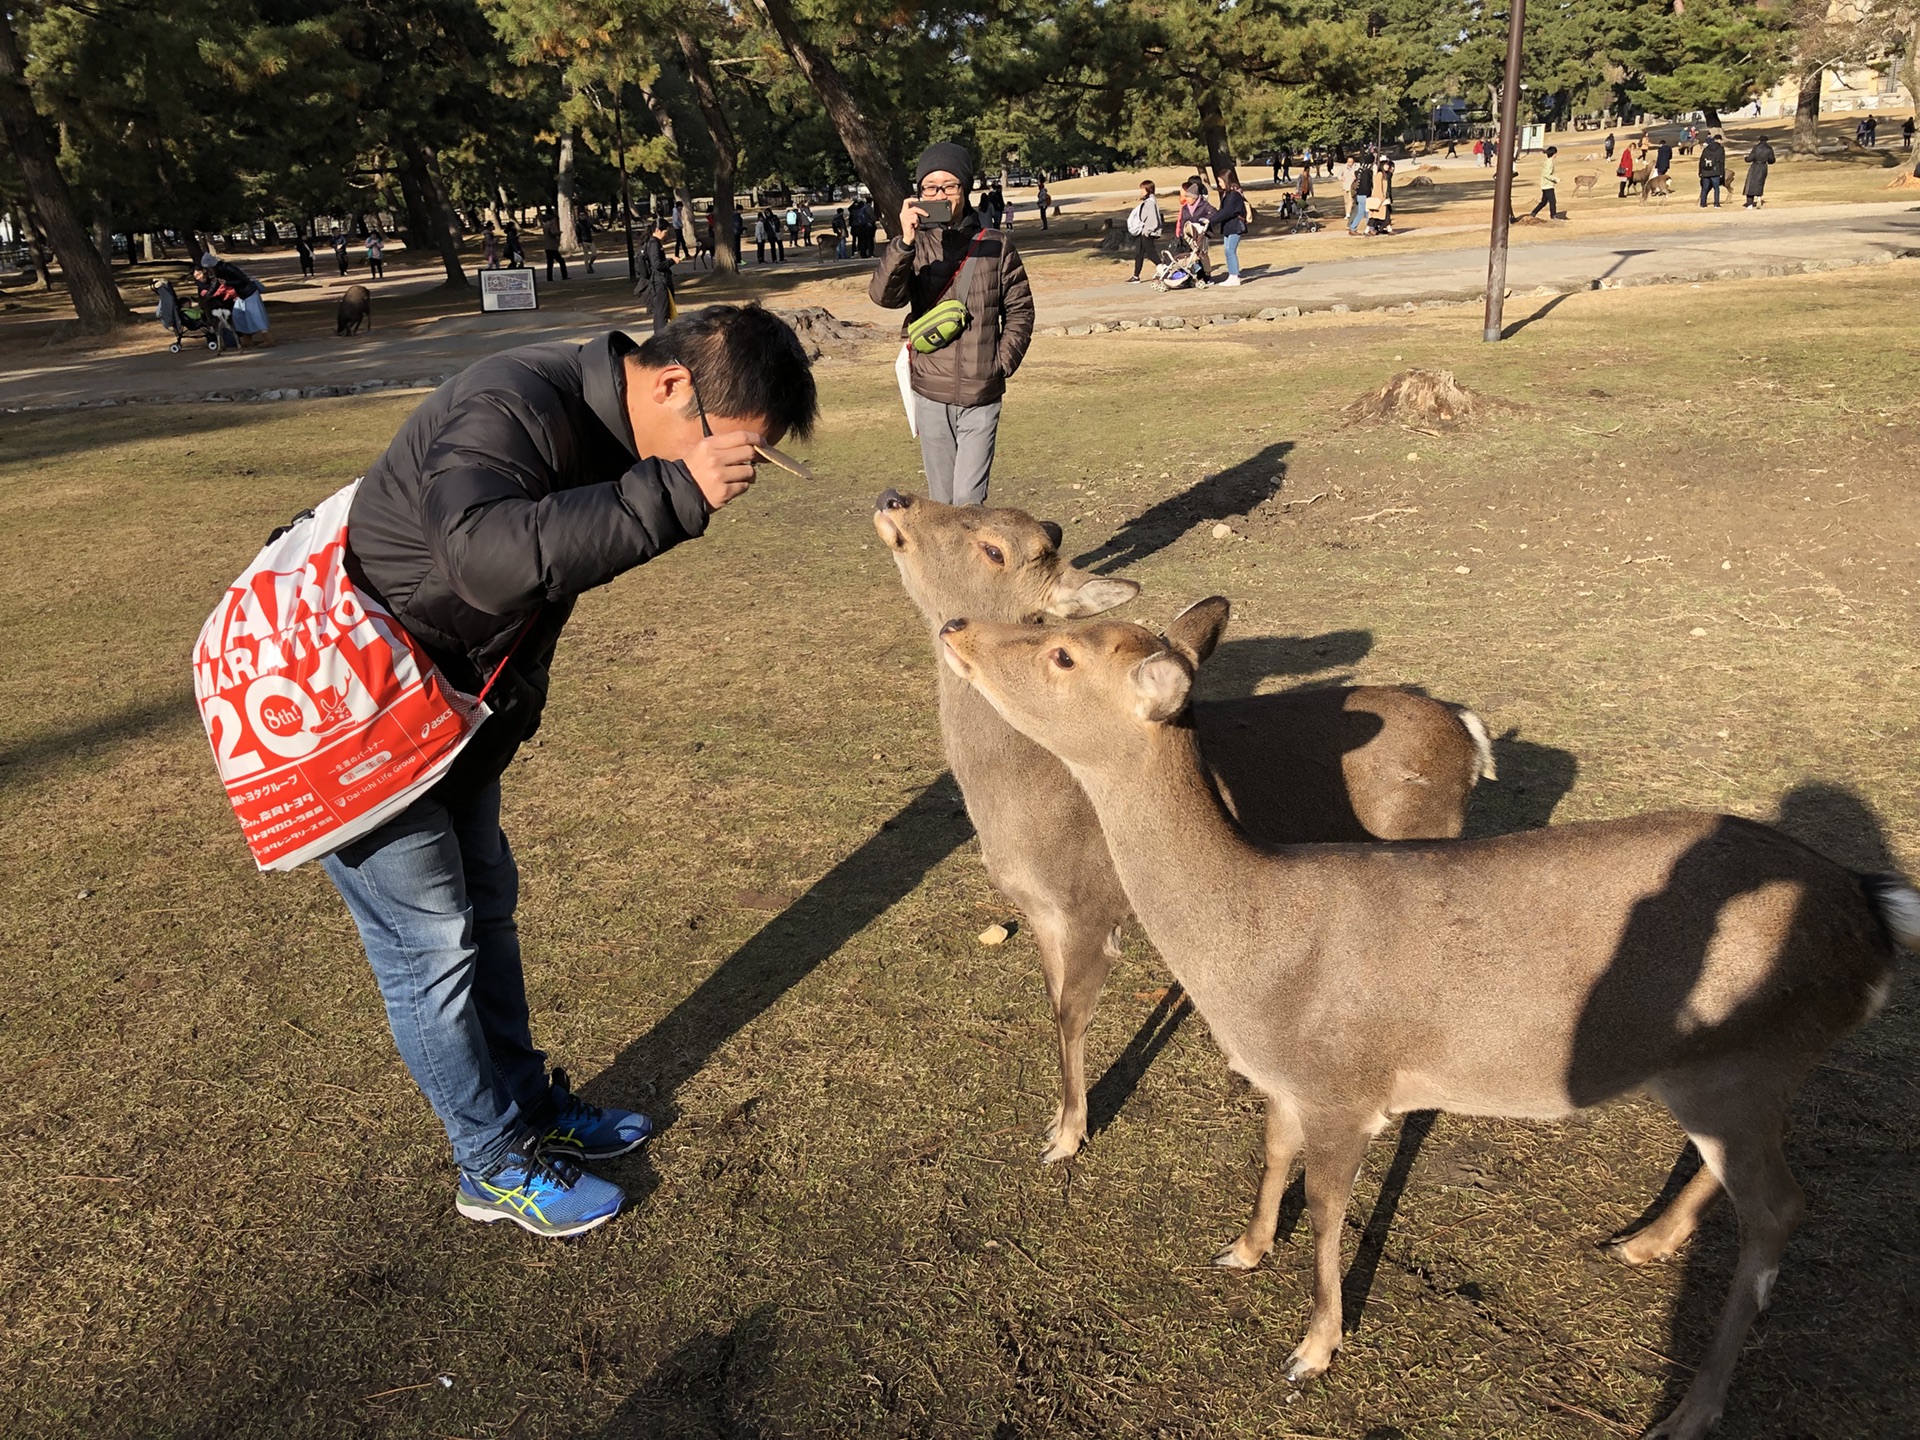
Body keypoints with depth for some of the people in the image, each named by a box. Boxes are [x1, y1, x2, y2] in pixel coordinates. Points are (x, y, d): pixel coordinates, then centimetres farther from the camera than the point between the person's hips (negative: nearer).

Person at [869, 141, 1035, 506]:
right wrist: (905, 242, -30)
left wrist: (1001, 364, -4)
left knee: (968, 500, -8)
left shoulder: (996, 244, 1)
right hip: (930, 393, 2)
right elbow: (883, 295, -15)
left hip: (981, 396, -2)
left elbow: (1020, 309, 7)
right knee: (941, 501, 12)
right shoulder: (912, 246, 2)